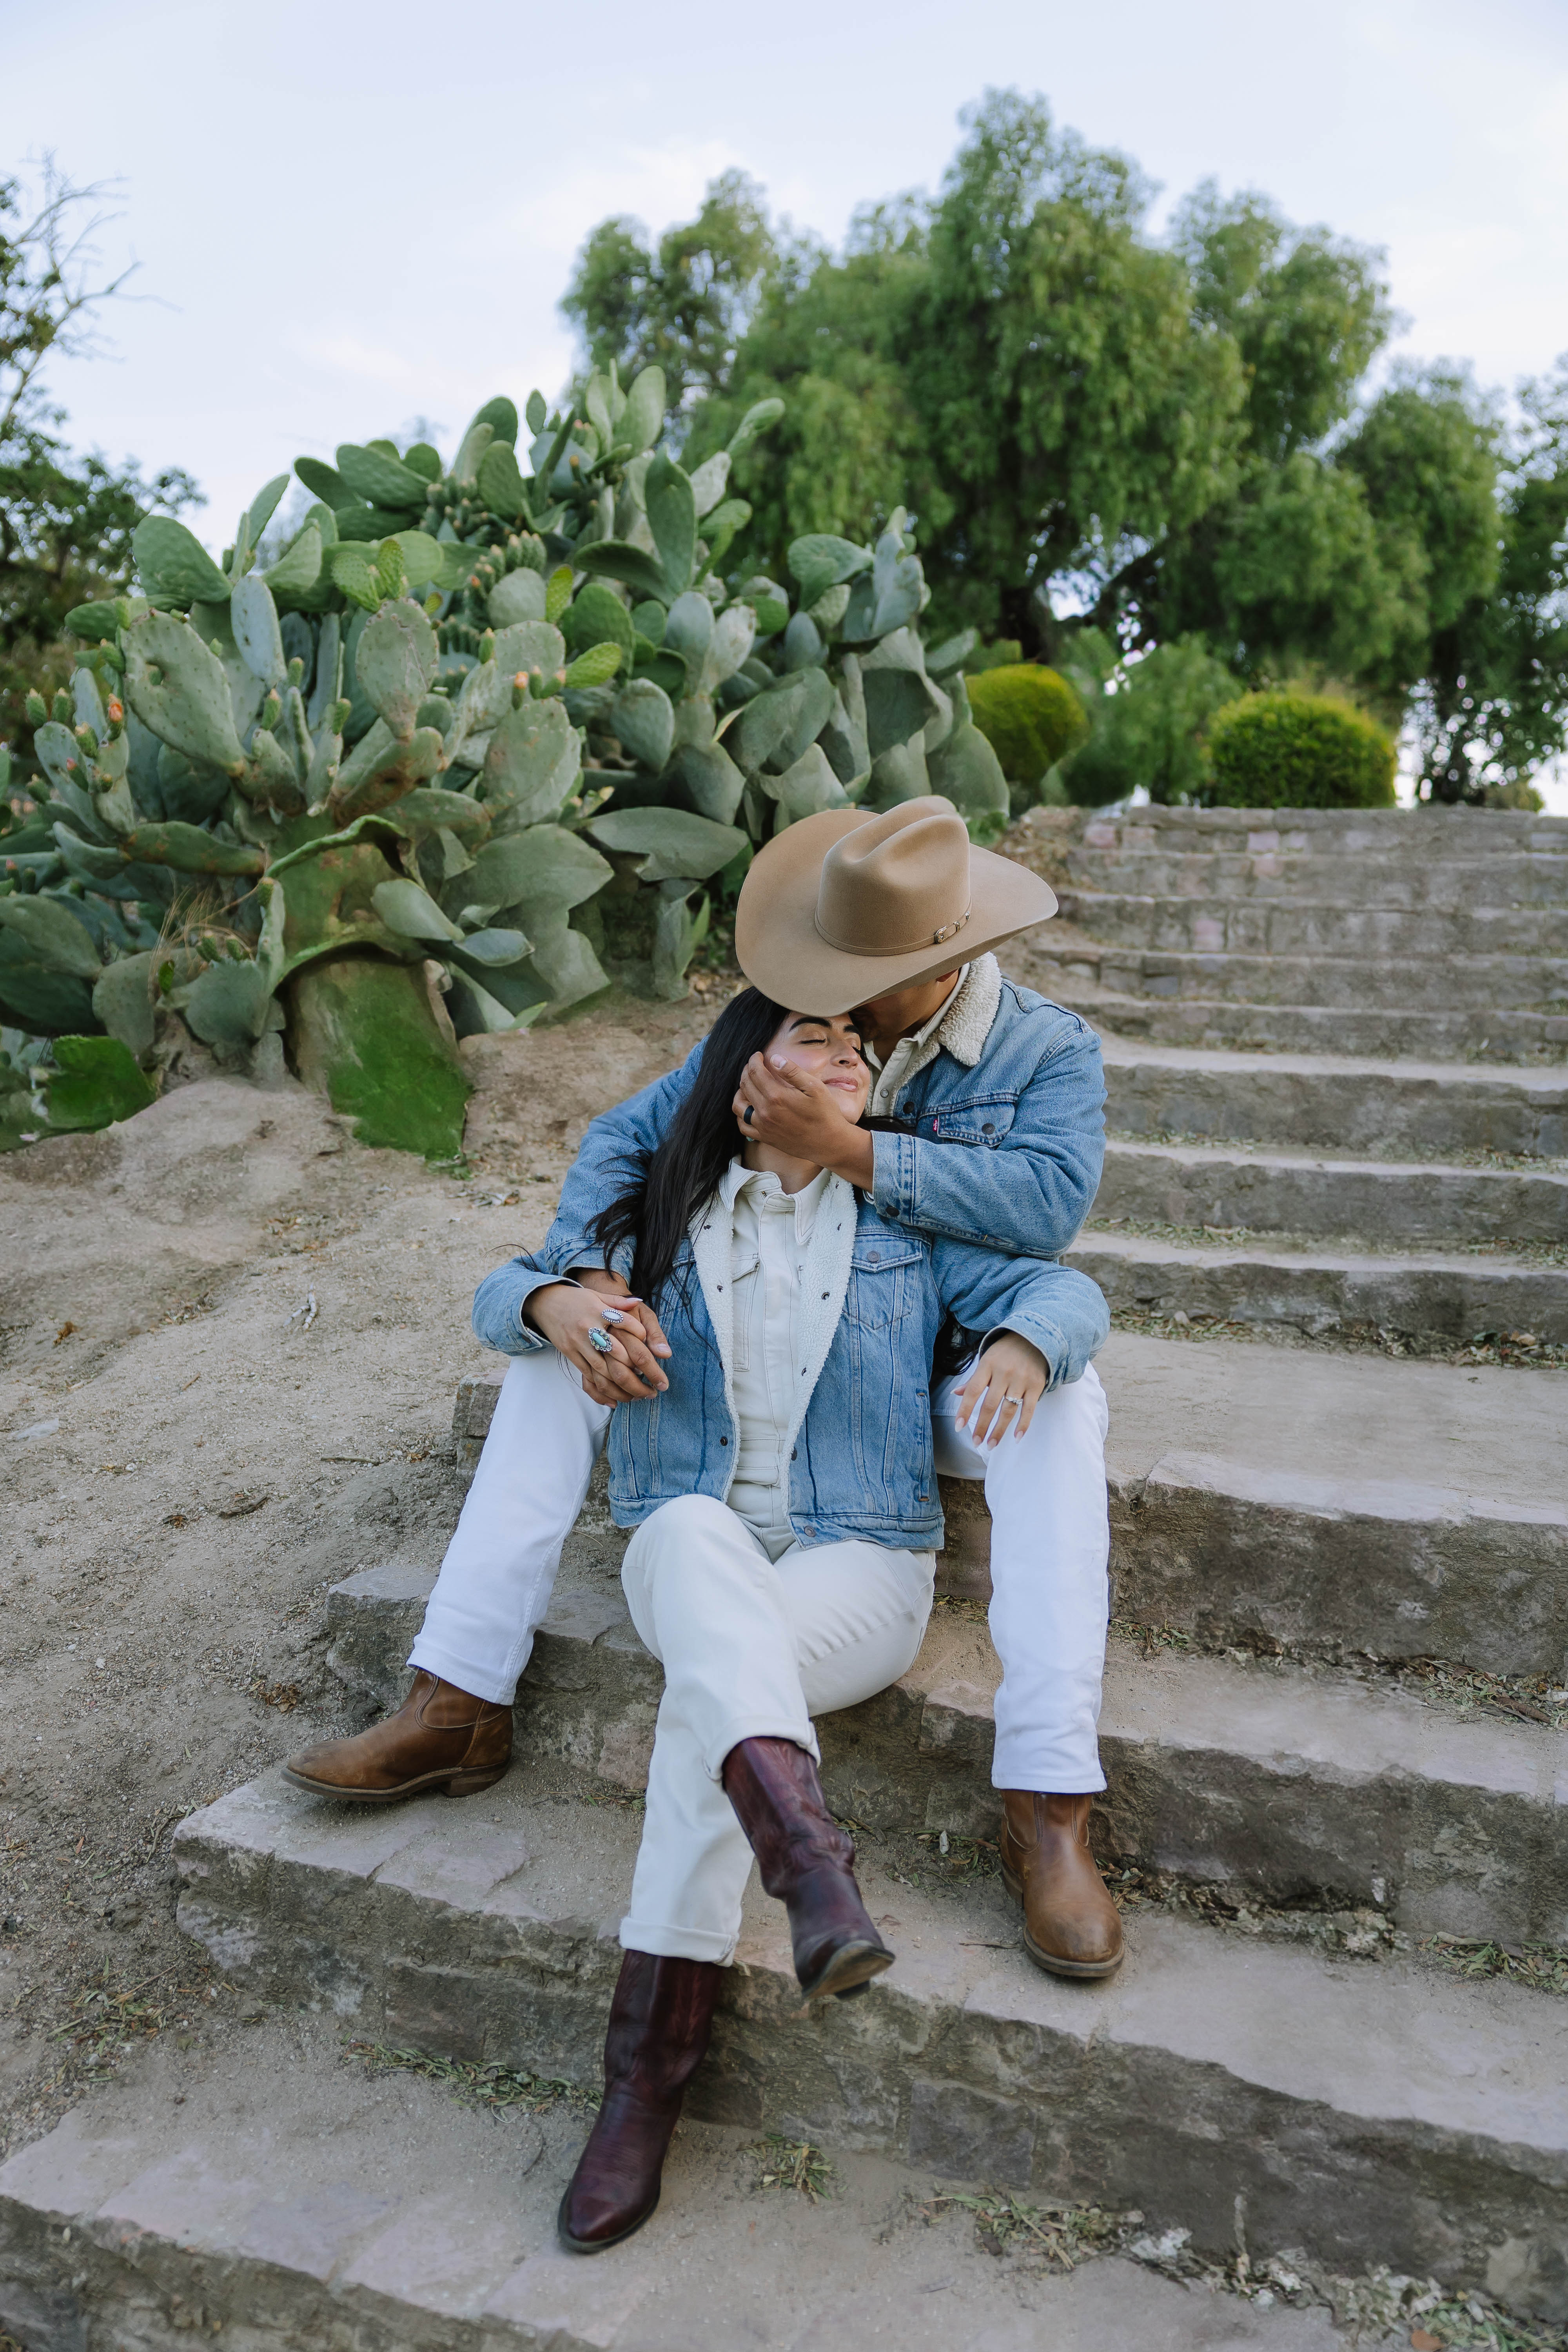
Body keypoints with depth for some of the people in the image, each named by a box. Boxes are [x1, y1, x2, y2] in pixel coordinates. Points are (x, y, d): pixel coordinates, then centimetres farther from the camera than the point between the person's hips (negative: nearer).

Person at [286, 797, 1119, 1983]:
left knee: (1055, 1406, -37)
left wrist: (846, 1148, -36)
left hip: (948, 1371, -3)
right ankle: (459, 1706, -11)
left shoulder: (1050, 1049, -10)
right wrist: (586, 1285, -25)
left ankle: (1049, 1808, -35)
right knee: (559, 1348, -12)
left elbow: (1051, 1197, -30)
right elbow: (624, 1138, -5)